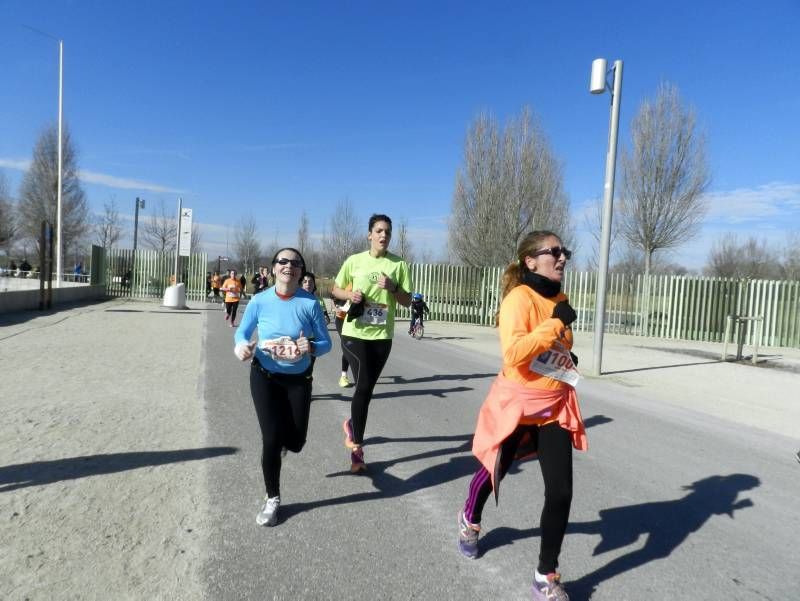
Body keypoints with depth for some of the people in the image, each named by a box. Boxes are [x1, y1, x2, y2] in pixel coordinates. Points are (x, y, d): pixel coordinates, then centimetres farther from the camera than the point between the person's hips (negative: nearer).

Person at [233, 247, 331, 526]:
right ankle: (272, 498, 21)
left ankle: (285, 435, 47)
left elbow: (326, 342, -9)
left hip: (299, 379, 1)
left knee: (295, 443, 5)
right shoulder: (259, 301, -12)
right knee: (271, 439, -4)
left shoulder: (310, 303, -15)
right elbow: (242, 331, 2)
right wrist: (242, 346, -21)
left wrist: (311, 347, -31)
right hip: (264, 377, 0)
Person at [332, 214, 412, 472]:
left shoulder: (399, 264, 0)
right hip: (354, 332, -1)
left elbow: (407, 301, 2)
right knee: (363, 385, -10)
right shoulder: (354, 260, 0)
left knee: (367, 389, 10)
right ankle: (357, 443, 10)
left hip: (382, 335, 2)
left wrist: (392, 287, -16)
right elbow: (336, 290, 11)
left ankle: (352, 425, 36)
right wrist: (350, 295, -10)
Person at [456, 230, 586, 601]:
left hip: (555, 407, 5)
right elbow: (513, 353, -32)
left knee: (561, 491, -3)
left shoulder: (559, 299, 5)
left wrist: (568, 357, 4)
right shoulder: (519, 297, -19)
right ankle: (469, 521, 51)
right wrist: (556, 323, -28)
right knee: (494, 471, 18)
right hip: (516, 404, -5)